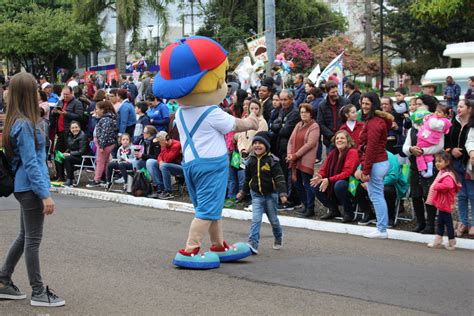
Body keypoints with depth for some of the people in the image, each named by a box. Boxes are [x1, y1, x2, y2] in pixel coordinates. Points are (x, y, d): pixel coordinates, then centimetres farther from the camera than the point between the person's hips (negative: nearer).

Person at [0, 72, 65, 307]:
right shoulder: (25, 125, -19)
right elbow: (31, 164, -21)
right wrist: (45, 195, -20)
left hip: (25, 187, 9)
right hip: (31, 188, -9)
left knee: (25, 237, 18)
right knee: (33, 239, -1)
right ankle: (38, 293, 7)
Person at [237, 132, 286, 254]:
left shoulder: (272, 160, -12)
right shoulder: (251, 160, 3)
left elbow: (279, 177, -16)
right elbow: (247, 178, 17)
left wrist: (282, 193, -25)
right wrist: (243, 192, 24)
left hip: (270, 194, -2)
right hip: (256, 195, 2)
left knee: (273, 219, 13)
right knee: (256, 220, -12)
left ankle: (278, 238, 40)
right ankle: (253, 244, -19)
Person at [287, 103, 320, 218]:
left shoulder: (314, 126, -5)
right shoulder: (298, 125, 17)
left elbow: (310, 144, -14)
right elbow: (291, 141, 14)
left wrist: (295, 155, -14)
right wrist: (289, 154, -3)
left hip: (306, 161, -7)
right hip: (295, 161, 7)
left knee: (307, 184, -5)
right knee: (297, 183, 10)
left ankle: (310, 209, 3)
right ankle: (306, 206, 22)